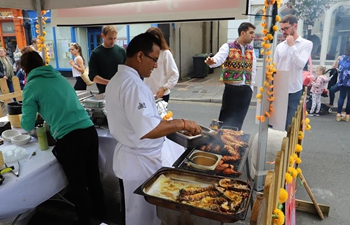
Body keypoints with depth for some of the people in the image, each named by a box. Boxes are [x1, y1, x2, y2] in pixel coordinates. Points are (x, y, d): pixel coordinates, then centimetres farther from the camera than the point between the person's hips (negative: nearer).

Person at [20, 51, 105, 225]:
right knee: (93, 176, 22)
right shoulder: (60, 77, 17)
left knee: (78, 184, 13)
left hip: (69, 139, -6)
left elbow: (28, 126, 4)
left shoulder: (31, 86, 0)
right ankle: (99, 210, 43)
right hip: (89, 131, 6)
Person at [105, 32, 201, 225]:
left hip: (128, 158, 10)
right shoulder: (133, 84, -27)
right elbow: (149, 130, -36)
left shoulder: (118, 79, 7)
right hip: (139, 162, -10)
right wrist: (183, 123, -25)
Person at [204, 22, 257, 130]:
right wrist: (212, 62, -48)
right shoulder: (228, 47, -6)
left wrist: (250, 87, 12)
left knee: (239, 118, 11)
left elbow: (253, 70, 14)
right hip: (231, 88, -4)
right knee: (226, 117, 3)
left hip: (246, 89, 5)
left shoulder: (251, 50, 10)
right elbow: (219, 58, -25)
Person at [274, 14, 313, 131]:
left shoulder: (306, 44, -3)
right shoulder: (280, 46, 7)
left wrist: (292, 46, -15)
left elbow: (300, 65, -17)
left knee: (290, 124, 5)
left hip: (294, 91, -3)